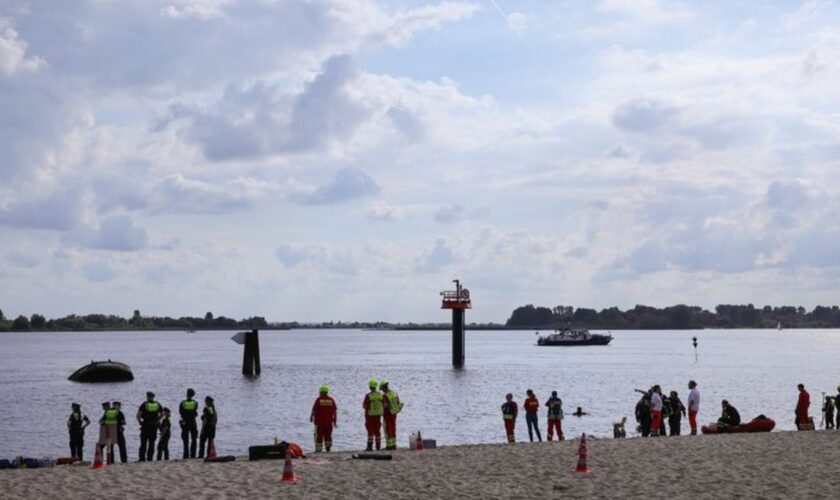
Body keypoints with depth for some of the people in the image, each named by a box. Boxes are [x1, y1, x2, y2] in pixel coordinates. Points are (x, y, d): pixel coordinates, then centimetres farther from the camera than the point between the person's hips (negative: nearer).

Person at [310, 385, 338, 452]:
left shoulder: (318, 400, -7)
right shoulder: (331, 400, 4)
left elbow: (314, 410, -5)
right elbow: (335, 411, 5)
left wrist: (311, 417, 12)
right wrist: (335, 421, 11)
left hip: (319, 421, -3)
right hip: (329, 422, 3)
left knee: (319, 436, 4)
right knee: (328, 435, 11)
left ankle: (318, 449, 4)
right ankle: (328, 446, -2)